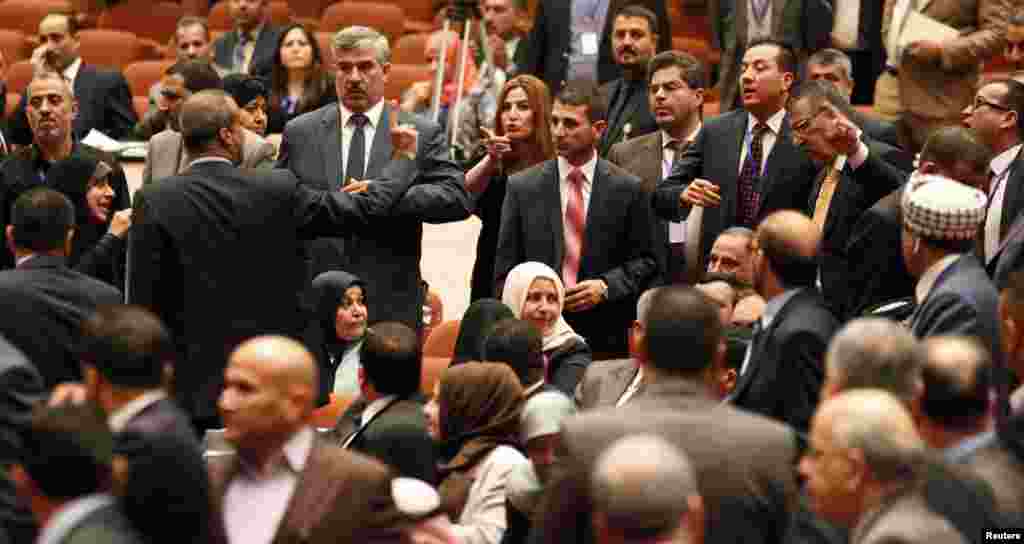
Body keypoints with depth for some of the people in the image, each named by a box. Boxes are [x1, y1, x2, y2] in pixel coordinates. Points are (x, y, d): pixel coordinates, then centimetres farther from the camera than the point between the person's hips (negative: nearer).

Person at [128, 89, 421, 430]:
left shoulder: (155, 202, -6)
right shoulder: (278, 191, -5)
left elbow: (142, 303, -4)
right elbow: (366, 207, 5)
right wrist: (405, 159, 24)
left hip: (193, 384, 0)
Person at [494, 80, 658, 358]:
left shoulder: (627, 189, 3)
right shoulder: (522, 187, 5)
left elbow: (645, 261, 7)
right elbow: (506, 269, 6)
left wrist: (606, 286, -10)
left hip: (605, 339, 0)